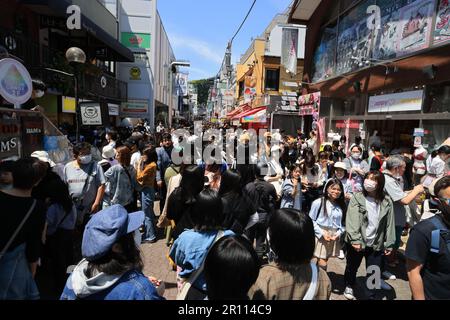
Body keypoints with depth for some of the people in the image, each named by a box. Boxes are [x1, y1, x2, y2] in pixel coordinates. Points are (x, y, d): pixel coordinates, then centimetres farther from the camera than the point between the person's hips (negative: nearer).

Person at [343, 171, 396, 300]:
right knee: (352, 267, 19)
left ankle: (372, 295, 32)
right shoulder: (357, 198, -9)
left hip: (376, 244, 1)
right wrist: (355, 240, -22)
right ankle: (349, 287, 44)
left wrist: (389, 244, 2)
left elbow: (389, 224, 3)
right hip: (357, 243, -1)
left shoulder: (387, 202, -2)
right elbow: (351, 221, -15)